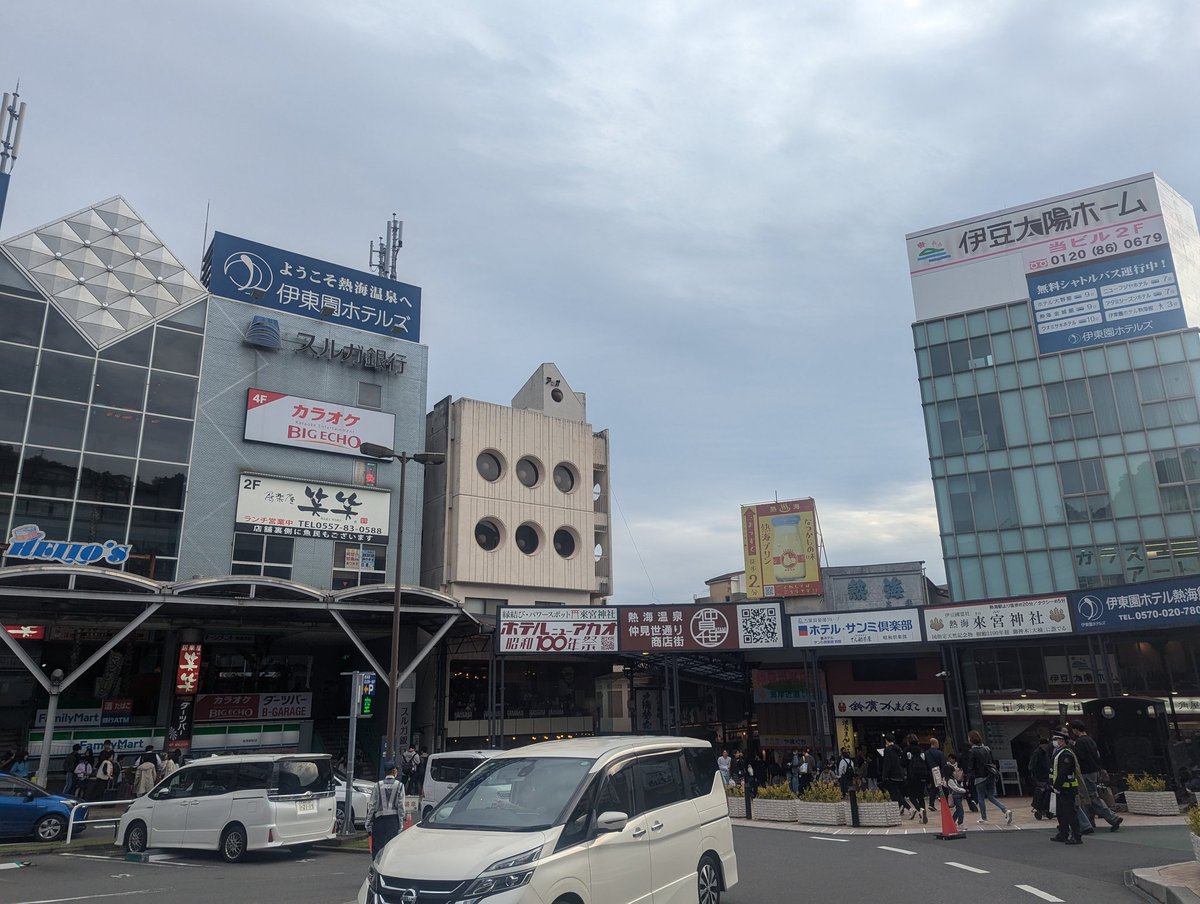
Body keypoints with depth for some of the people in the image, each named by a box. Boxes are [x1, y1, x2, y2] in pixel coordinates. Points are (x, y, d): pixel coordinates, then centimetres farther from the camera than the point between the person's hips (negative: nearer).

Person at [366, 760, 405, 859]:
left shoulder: (378, 785, 1)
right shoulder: (399, 785, -2)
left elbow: (371, 805, 0)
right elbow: (401, 806, -5)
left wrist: (368, 825, 5)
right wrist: (400, 825, 0)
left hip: (379, 819, 1)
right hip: (393, 819, -1)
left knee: (377, 848, 7)